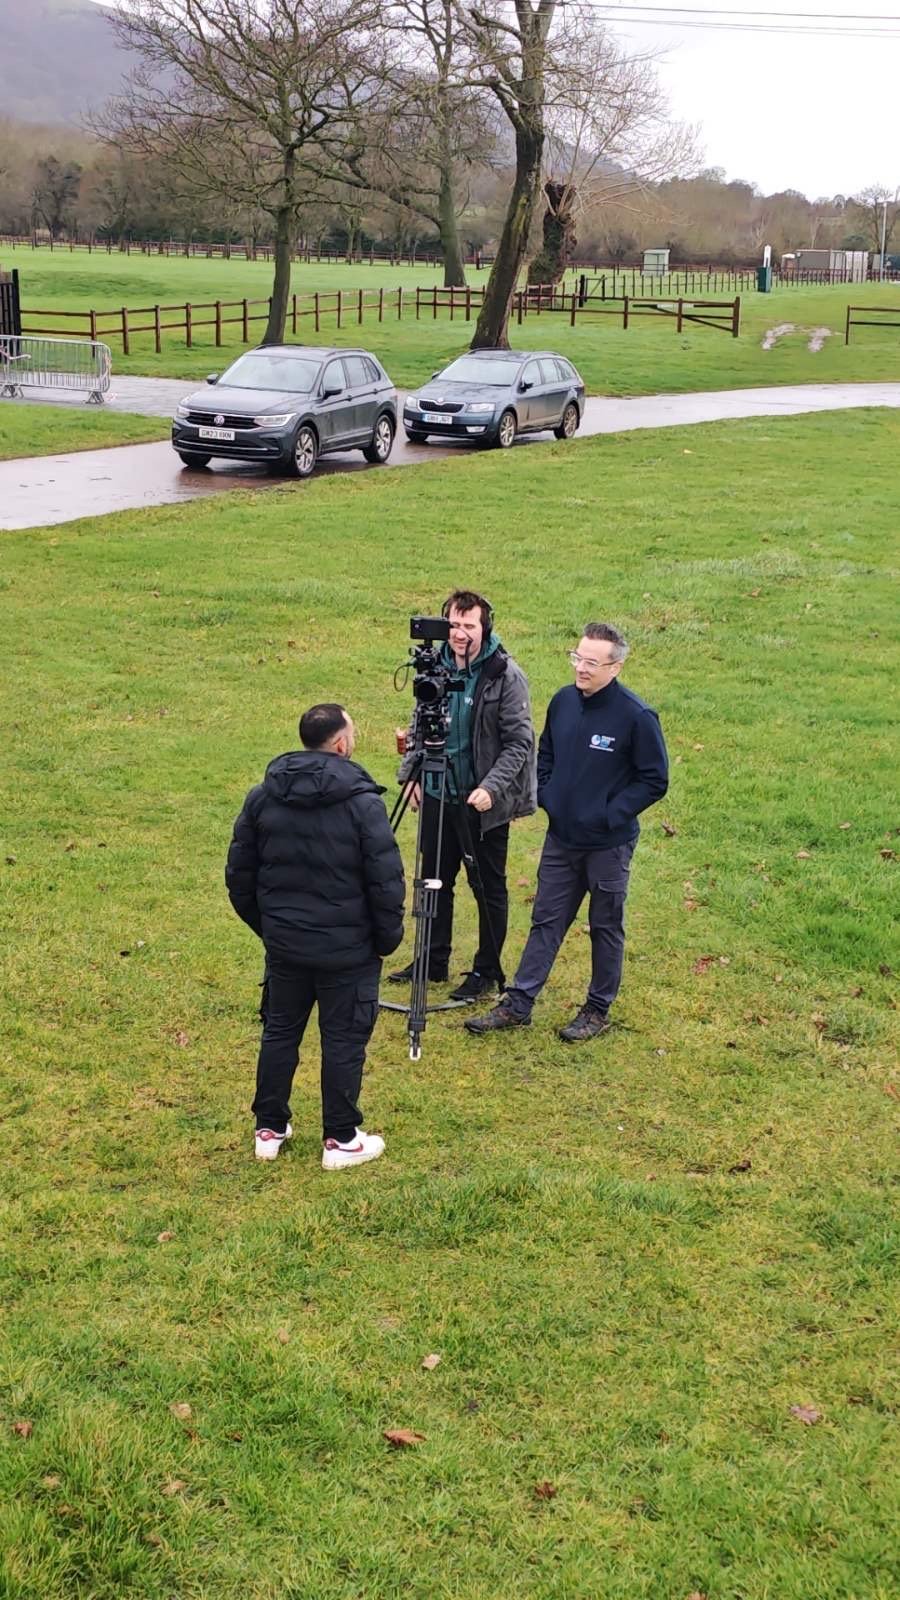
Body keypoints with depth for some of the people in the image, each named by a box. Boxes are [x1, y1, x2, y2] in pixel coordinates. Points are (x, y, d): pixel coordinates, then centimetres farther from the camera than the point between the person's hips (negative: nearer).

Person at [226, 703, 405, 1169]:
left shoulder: (262, 796, 1)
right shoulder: (361, 801, -15)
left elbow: (239, 873, 7)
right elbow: (386, 880, -15)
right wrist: (387, 938, -1)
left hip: (283, 943, 5)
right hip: (346, 948, -5)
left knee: (279, 1031, 17)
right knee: (344, 1040, 6)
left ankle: (269, 1130, 26)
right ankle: (341, 1141, 15)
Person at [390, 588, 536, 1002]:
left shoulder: (506, 676, -13)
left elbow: (519, 742, -13)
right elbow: (418, 726, 14)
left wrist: (492, 786, -22)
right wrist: (411, 774, 4)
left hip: (484, 801, -6)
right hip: (437, 795, 6)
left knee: (488, 887, 6)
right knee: (435, 880, 16)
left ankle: (487, 971, 18)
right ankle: (433, 961, 30)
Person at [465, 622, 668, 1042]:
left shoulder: (636, 716, -17)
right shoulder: (562, 701, 0)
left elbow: (654, 780, -11)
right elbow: (545, 755, 16)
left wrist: (612, 815, -15)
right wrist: (543, 796, 2)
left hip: (608, 845, -5)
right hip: (561, 838, 5)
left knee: (606, 927, 11)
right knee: (546, 921, 12)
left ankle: (598, 1009, 24)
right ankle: (517, 1004, 19)